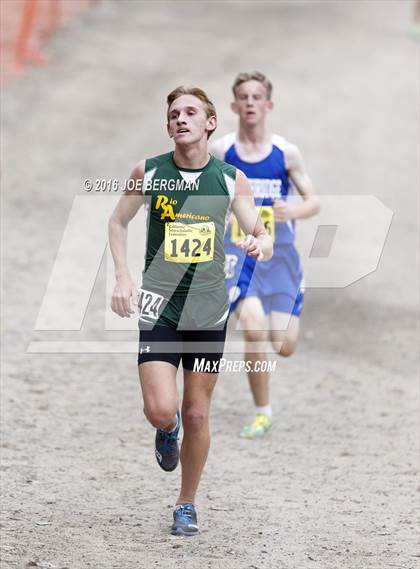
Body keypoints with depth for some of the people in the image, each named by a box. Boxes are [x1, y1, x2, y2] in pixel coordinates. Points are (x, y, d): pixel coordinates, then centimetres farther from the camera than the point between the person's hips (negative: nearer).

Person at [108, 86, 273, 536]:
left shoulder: (231, 178, -2)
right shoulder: (147, 172, -3)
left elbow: (263, 239, 2)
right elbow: (117, 222, 11)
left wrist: (260, 246, -22)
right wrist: (122, 277, -1)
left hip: (209, 308, 1)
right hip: (158, 307, -1)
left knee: (197, 415, 6)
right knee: (160, 410, -13)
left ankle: (187, 504, 25)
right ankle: (166, 430, 25)